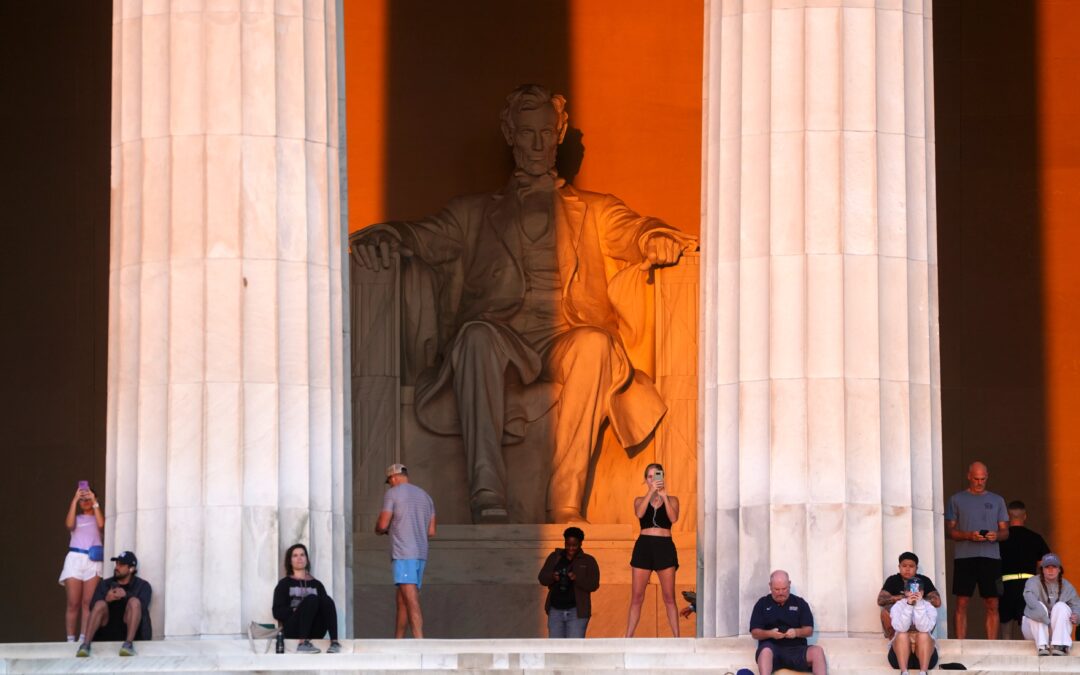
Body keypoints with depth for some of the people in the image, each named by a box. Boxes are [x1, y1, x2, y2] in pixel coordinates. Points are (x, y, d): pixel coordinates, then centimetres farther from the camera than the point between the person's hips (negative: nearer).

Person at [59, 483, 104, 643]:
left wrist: (94, 502, -4)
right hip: (75, 559, 1)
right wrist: (75, 500, -5)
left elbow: (101, 524, -7)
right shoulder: (76, 517, 18)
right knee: (73, 603, -6)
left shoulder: (97, 517, 16)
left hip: (93, 561, -1)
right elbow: (69, 524, -5)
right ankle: (70, 640, -7)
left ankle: (83, 639, -11)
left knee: (87, 603, -8)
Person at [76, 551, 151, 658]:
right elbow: (93, 607, 0)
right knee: (100, 604, -25)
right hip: (107, 630, 2)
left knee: (134, 601, -27)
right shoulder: (105, 585, 17)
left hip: (130, 629, -2)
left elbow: (142, 605, -10)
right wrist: (106, 599, -22)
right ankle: (86, 644, -40)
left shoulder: (142, 585, 11)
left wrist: (126, 595, -27)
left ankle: (129, 644, -42)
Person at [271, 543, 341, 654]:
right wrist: (296, 610, -13)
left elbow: (327, 605, 8)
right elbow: (278, 612, 3)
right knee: (311, 599, -28)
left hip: (314, 632, 3)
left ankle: (334, 642, -41)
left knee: (327, 600, -23)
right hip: (293, 629, -3)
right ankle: (303, 643, -42)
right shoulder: (285, 584, 14)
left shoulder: (316, 584, 22)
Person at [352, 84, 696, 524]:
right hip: (501, 335, 0)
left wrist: (658, 239, -17)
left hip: (566, 336, 0)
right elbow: (425, 237, 14)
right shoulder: (474, 213, 29)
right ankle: (487, 500, -45)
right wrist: (386, 237, -11)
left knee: (594, 342, -36)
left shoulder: (594, 211, 28)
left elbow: (633, 232, 9)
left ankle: (565, 504, -39)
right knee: (478, 334, -36)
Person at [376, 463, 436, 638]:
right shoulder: (425, 496, 20)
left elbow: (382, 525, -7)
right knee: (402, 599, 14)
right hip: (421, 553, 7)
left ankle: (419, 641, -26)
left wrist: (378, 530, 16)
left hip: (403, 554, -7)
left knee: (411, 600, -15)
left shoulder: (392, 494, -1)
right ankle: (397, 641, 14)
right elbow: (431, 531, 17)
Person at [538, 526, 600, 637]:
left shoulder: (588, 561, 1)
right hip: (555, 610, 4)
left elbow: (594, 585, -9)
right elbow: (542, 578, 3)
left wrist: (577, 579, -26)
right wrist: (552, 577, -20)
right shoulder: (554, 557, 10)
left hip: (577, 612, -4)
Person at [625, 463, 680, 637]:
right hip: (644, 546, 1)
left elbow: (673, 518, -7)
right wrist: (651, 491, -13)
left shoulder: (672, 500, 11)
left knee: (669, 597, -2)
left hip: (665, 547, -1)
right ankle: (628, 637, 1)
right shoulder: (640, 500, 13)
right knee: (637, 597, -1)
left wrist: (664, 496, -11)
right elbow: (639, 513, -10)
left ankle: (676, 636, -1)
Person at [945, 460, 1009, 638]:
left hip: (991, 557, 2)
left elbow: (1005, 531, 14)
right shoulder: (956, 500, 9)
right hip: (964, 557, -2)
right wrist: (969, 536, -14)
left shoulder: (997, 501, 15)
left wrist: (997, 535, -9)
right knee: (962, 604, -4)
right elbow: (950, 530, 5)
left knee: (992, 605, -2)